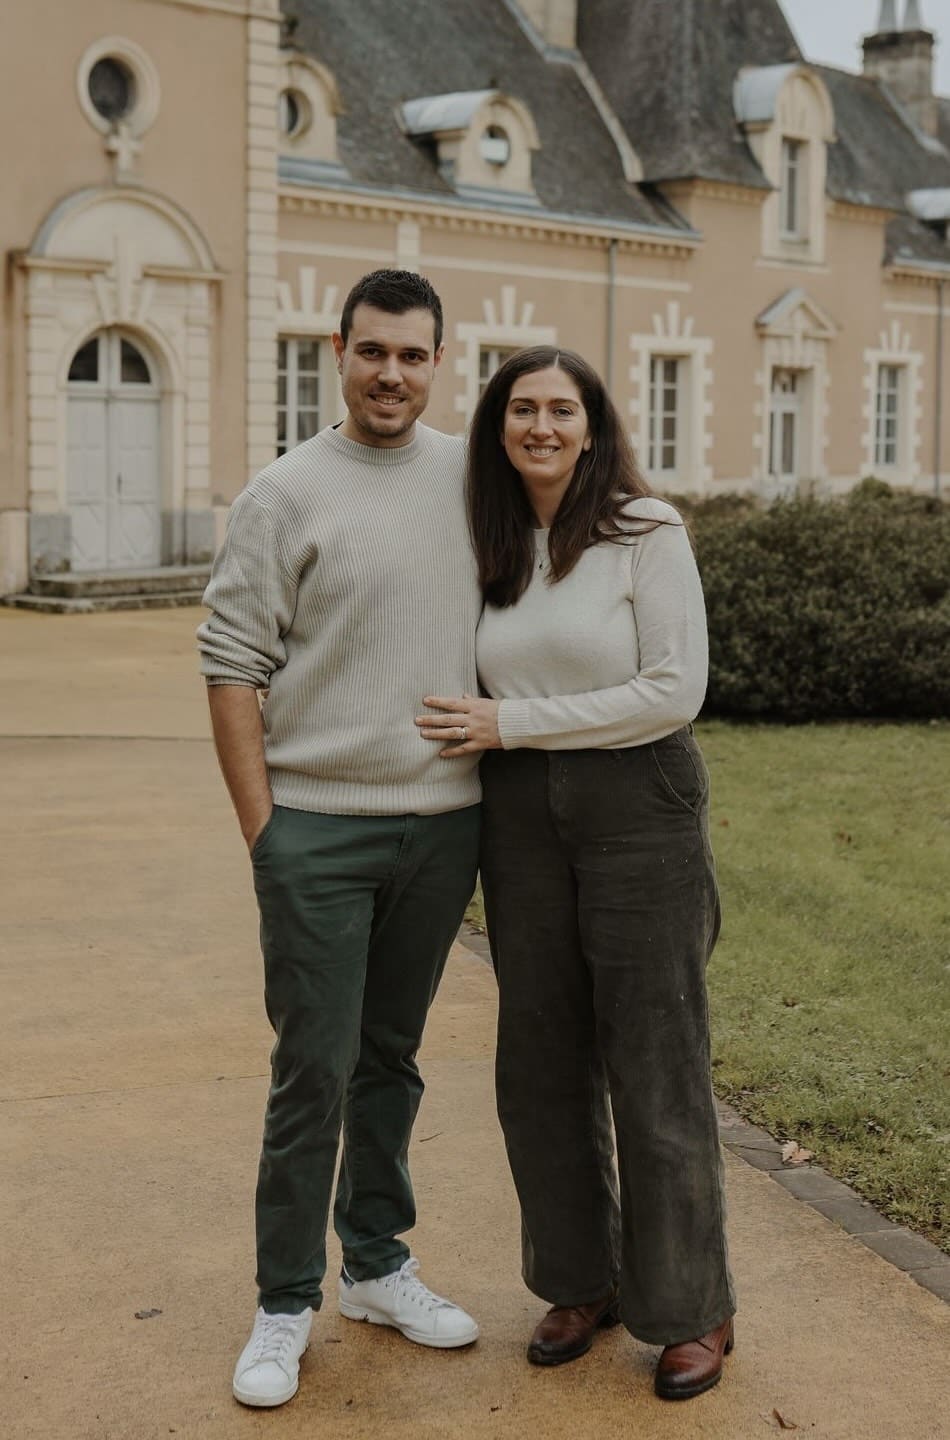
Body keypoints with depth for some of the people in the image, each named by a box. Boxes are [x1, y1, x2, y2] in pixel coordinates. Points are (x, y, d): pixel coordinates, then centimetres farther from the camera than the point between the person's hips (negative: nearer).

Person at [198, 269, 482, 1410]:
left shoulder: (473, 479, 8)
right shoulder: (285, 493, -4)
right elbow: (232, 666, -5)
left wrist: (499, 774, 10)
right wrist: (260, 825, -8)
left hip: (443, 822, 4)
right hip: (319, 827, -4)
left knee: (392, 1057, 15)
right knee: (314, 1071, -1)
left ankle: (376, 1264, 30)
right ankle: (285, 1303, 14)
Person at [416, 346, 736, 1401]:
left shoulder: (646, 531, -7)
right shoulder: (492, 549, 9)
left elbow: (674, 691, -15)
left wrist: (512, 723, -14)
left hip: (639, 810, -5)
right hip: (521, 819, 6)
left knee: (653, 1065, 2)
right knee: (541, 1064, 12)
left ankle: (691, 1311, 19)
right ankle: (582, 1281, 30)